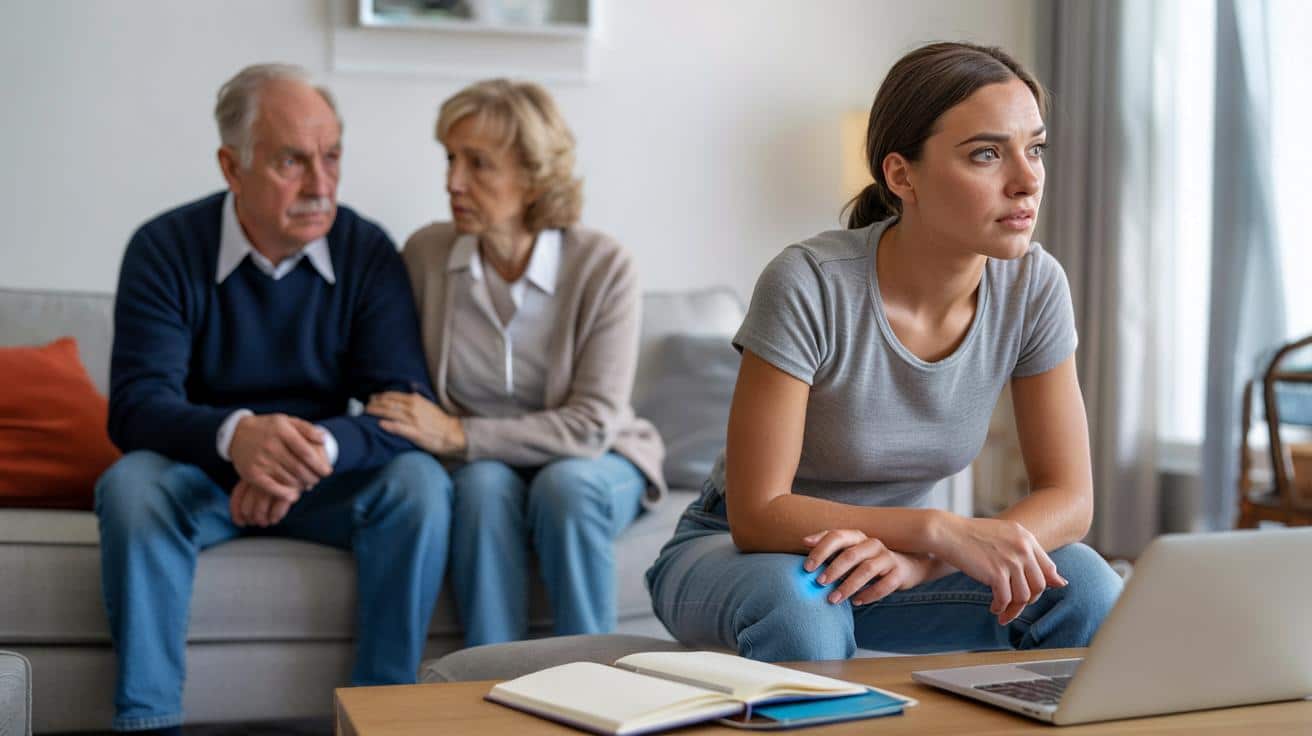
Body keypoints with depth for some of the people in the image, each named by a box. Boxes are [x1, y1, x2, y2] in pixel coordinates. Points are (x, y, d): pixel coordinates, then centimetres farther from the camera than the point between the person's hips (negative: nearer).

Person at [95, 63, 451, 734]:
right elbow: (137, 405, -20)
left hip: (327, 481, 1)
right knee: (130, 486, -31)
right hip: (201, 475, -1)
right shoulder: (165, 249, -10)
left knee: (419, 484, -27)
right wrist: (234, 435, -43)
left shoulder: (367, 252, -8)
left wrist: (320, 449, -39)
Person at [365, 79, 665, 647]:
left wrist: (459, 435, -26)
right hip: (478, 466, 1)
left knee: (564, 485, -34)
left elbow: (592, 424, -19)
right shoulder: (426, 253, -6)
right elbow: (399, 394, 4)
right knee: (486, 485, -33)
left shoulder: (604, 267, -15)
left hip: (593, 463, -1)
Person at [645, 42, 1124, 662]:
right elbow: (755, 514, -25)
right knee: (797, 604, -38)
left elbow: (1069, 498, -11)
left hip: (899, 555, 4)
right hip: (737, 554, -4)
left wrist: (918, 558, -29)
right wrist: (940, 532, -35)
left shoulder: (1033, 287, -13)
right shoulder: (810, 286, -26)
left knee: (1083, 585, -21)